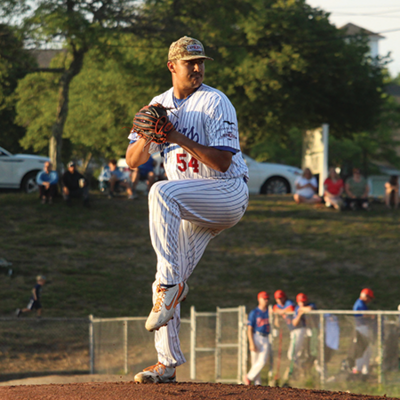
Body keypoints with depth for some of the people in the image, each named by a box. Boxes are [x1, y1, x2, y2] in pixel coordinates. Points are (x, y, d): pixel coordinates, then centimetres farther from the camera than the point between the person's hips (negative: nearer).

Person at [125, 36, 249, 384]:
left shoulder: (215, 103, -9)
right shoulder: (160, 105, 11)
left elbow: (222, 161, -19)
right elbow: (133, 160, 8)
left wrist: (178, 138, -24)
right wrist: (148, 134, -13)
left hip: (228, 194, -7)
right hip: (191, 209, 7)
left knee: (162, 192, -34)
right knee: (167, 282, -1)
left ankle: (170, 282, -34)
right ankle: (168, 363, 6)